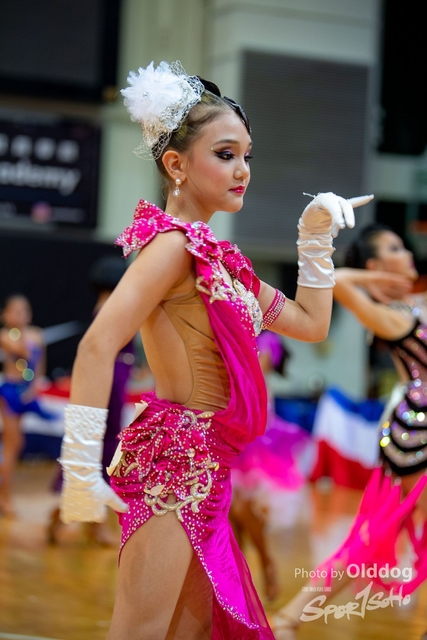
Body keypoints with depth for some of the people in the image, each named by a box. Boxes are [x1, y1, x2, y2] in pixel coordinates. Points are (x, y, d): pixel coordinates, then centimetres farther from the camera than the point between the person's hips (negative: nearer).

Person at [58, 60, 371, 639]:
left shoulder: (221, 259, 15)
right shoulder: (174, 243, -13)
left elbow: (310, 324, 24)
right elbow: (98, 346, -24)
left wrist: (316, 238, 16)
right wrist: (81, 471, -27)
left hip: (205, 471, 10)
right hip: (172, 460, -10)